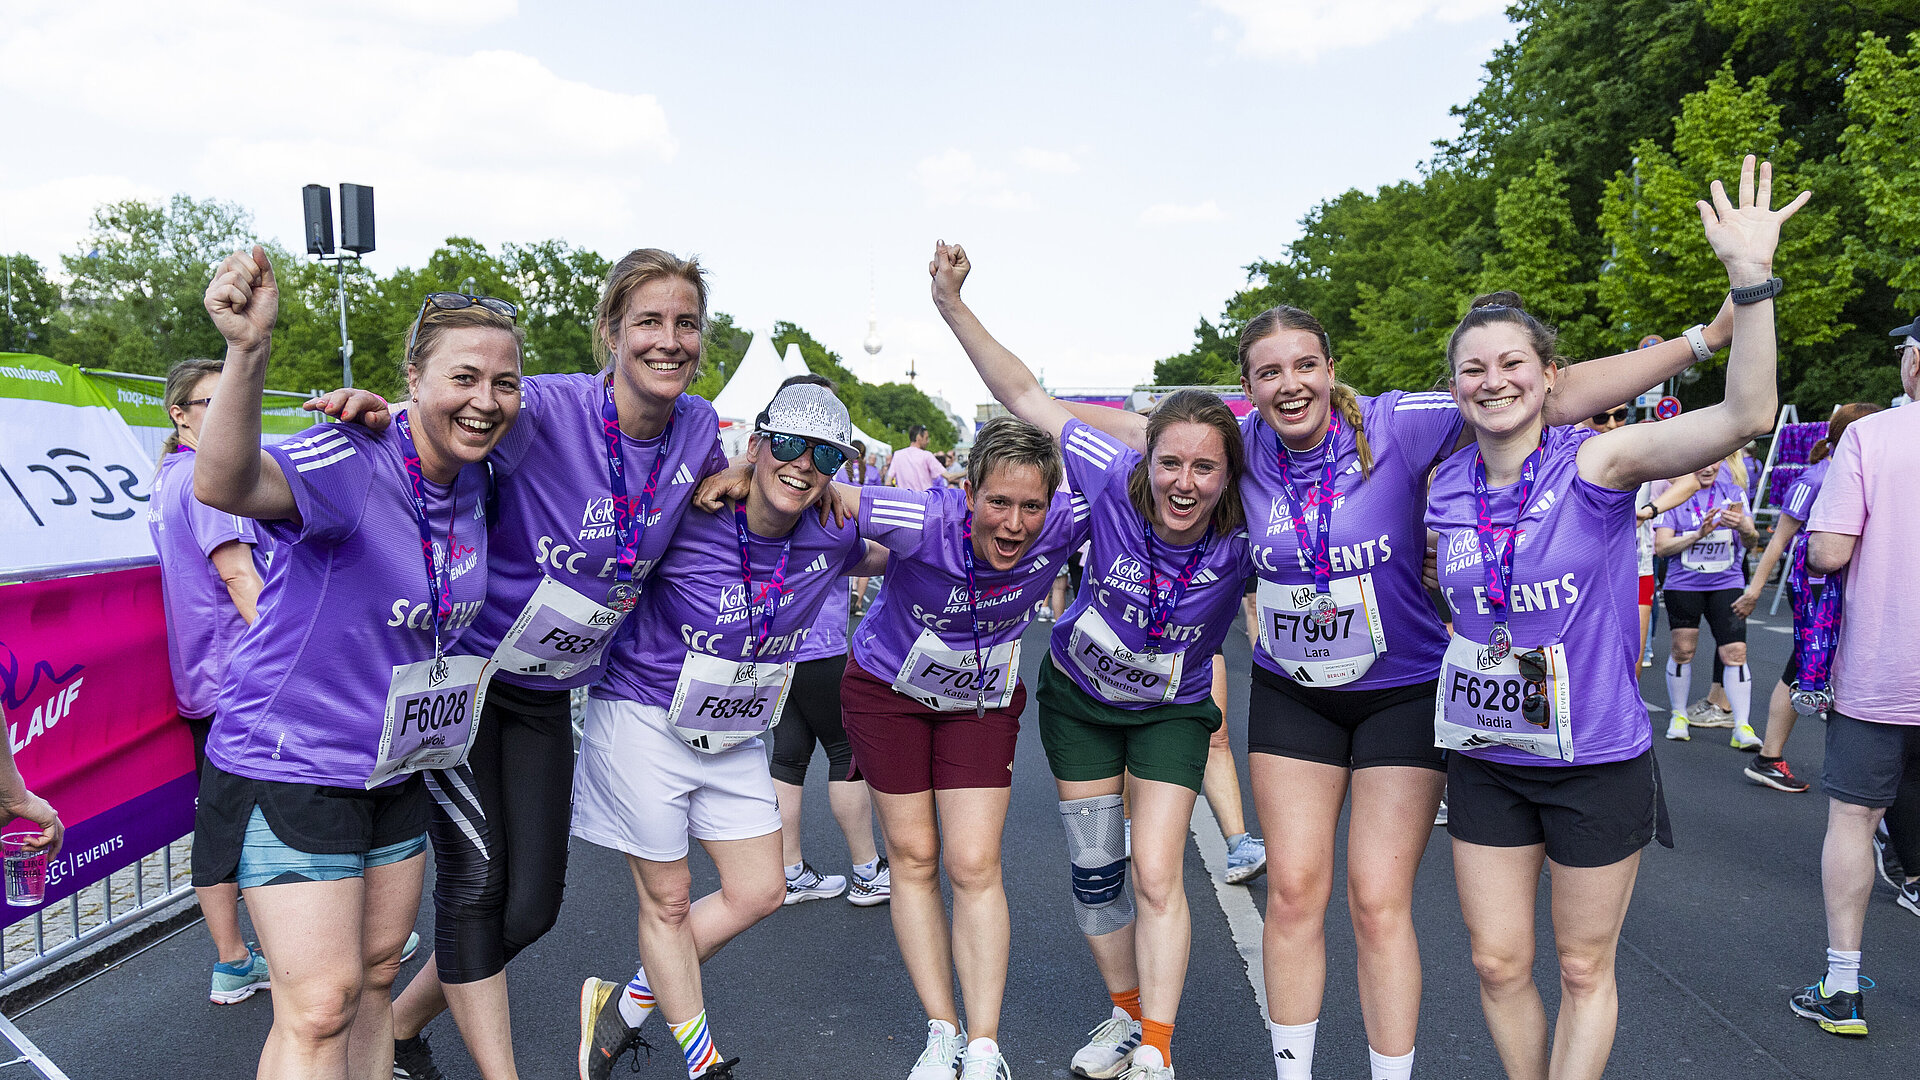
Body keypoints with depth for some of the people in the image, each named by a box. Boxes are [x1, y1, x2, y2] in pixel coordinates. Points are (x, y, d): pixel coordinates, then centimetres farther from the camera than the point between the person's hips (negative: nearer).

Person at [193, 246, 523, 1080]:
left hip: (398, 768, 7)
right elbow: (223, 484, -46)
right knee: (319, 1008, -5)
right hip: (292, 768, -7)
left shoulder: (474, 479, -1)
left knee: (375, 974, 18)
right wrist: (247, 353, -60)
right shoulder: (353, 463, -23)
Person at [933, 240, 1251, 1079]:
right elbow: (1025, 396, -20)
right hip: (1077, 695, 2)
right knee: (1094, 873, 11)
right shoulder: (1117, 482, -27)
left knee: (1156, 877, -8)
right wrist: (953, 305, -24)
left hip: (1171, 710, -1)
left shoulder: (1246, 536, -28)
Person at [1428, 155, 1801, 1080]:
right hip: (1485, 761, 4)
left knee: (1583, 971, 12)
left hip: (1597, 762, -3)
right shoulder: (1445, 489, -1)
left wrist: (1750, 278, -36)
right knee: (1498, 964, 12)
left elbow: (1746, 416, -29)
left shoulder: (1596, 464, -14)